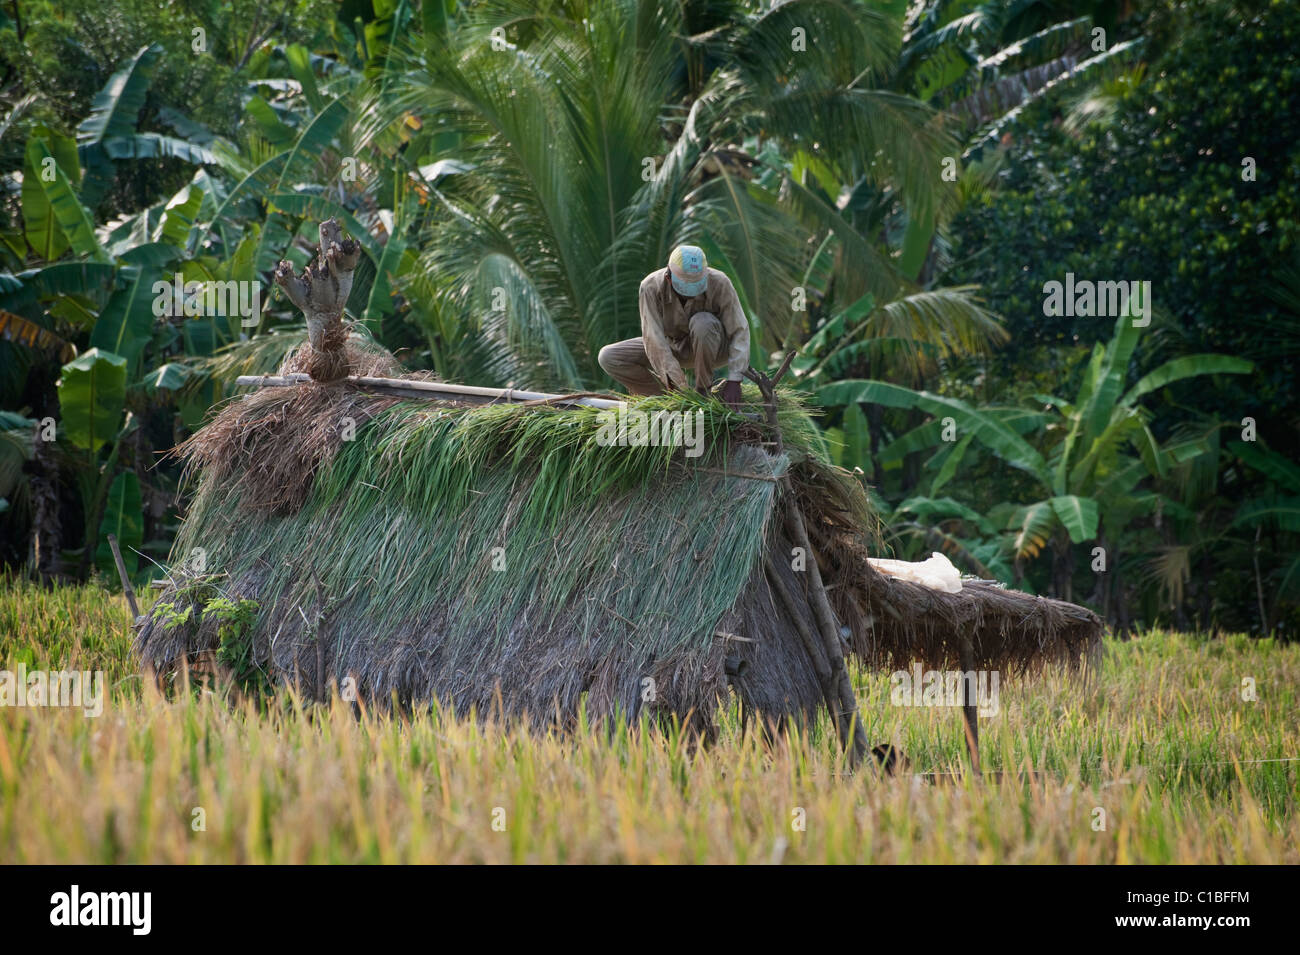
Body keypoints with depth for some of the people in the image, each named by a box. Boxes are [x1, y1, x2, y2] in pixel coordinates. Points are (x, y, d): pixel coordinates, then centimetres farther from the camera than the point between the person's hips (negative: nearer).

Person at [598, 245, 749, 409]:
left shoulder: (719, 283, -29)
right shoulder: (651, 287, -28)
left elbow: (739, 331, -24)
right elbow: (654, 340, -31)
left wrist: (734, 380, -33)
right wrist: (679, 386, -37)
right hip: (674, 347, 2)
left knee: (702, 322, -38)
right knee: (608, 357, -16)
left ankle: (704, 393, -19)